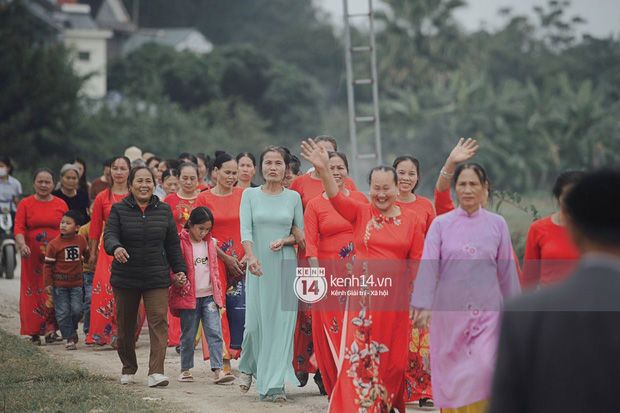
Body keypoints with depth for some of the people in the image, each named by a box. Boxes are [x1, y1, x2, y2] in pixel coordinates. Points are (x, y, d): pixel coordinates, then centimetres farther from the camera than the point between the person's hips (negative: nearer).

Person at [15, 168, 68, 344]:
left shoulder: (61, 204, 8)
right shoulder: (25, 204, 5)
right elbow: (19, 228, -4)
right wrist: (22, 245, -22)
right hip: (32, 256, -1)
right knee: (32, 294, -3)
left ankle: (51, 330, -1)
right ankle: (34, 332, 2)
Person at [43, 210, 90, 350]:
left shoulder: (81, 240, 2)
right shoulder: (54, 244, -8)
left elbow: (86, 254, 25)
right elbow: (48, 265, -4)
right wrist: (48, 283, -8)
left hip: (76, 283, 2)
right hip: (59, 284, -2)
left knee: (77, 310, -3)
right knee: (63, 313, 0)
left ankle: (72, 328, 27)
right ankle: (69, 338, 11)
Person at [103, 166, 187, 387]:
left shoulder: (164, 211, 8)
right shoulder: (119, 210, 1)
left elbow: (172, 244, 13)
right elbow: (109, 236, -10)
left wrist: (179, 269, 8)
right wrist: (116, 248, -32)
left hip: (157, 278, 0)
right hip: (125, 278, 0)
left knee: (159, 321, -14)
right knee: (125, 325, 9)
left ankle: (156, 371, -18)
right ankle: (128, 369, 29)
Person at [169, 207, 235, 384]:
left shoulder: (210, 243, 12)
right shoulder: (180, 243, -5)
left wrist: (218, 292, 14)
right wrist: (180, 284, -14)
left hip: (209, 296, 4)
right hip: (189, 297, -4)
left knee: (215, 332, -7)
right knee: (188, 335, 5)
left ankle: (218, 370, -11)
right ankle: (185, 369, 18)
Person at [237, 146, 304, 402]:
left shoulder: (293, 197, 7)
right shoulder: (250, 195, 5)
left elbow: (303, 233, 8)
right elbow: (245, 229, -7)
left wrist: (284, 241, -12)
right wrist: (251, 256, -24)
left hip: (285, 265, 0)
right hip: (259, 266, 0)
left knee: (282, 323, -5)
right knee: (255, 321, -2)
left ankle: (276, 385, -3)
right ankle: (248, 366, 28)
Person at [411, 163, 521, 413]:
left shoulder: (497, 224, 5)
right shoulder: (441, 224, 2)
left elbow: (507, 271, 10)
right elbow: (428, 267, -4)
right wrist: (422, 307, -14)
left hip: (487, 310, 0)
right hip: (449, 310, 0)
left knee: (484, 368, -15)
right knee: (451, 374, 3)